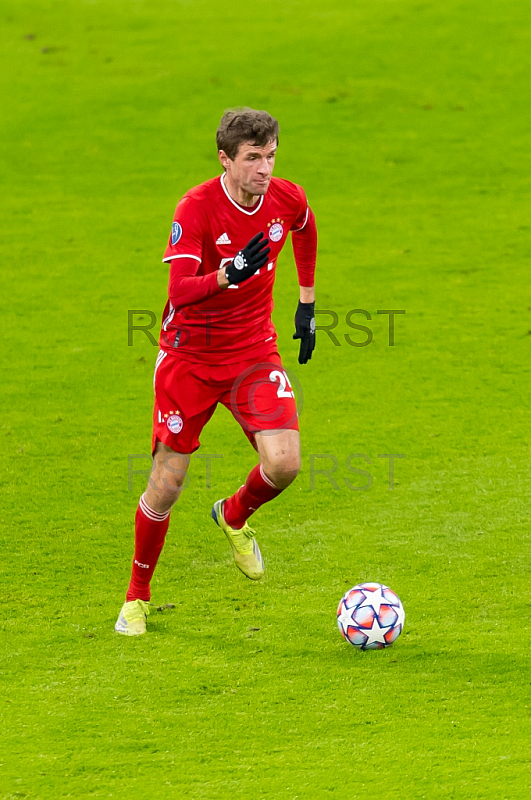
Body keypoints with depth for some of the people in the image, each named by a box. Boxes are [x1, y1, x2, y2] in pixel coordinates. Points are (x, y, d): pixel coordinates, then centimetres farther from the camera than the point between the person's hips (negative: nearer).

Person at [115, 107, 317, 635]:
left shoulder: (288, 199, -7)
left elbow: (306, 232, 20)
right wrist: (228, 274, -49)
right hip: (189, 355, -3)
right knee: (167, 481, -1)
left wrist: (307, 302, 23)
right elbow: (179, 290, -32)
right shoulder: (195, 209, -21)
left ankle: (234, 517, 19)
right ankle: (137, 597, 21)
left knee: (284, 462, -17)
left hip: (254, 352, 3)